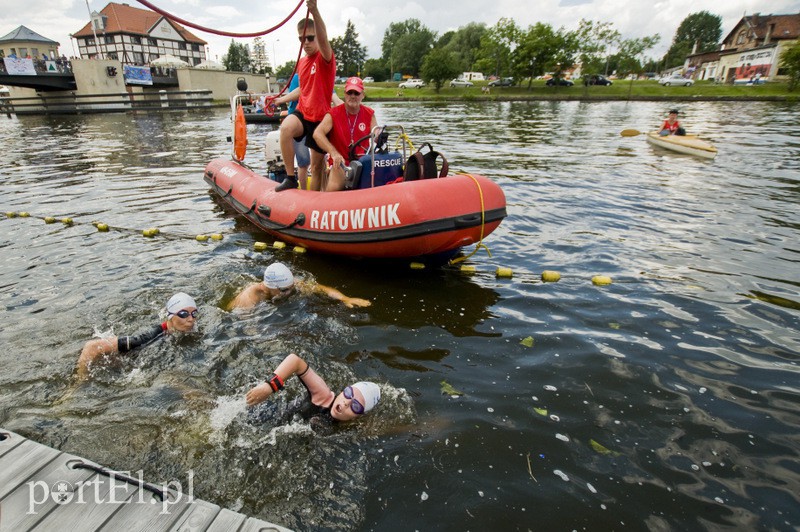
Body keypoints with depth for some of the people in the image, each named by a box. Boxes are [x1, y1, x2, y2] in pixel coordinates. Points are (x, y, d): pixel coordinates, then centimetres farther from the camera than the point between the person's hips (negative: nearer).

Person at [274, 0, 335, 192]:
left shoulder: (325, 58, -7)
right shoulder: (301, 62, 12)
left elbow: (323, 39, -31)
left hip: (320, 118, -4)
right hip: (302, 112, 4)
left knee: (317, 165, 3)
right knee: (286, 128, -32)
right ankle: (290, 177, -23)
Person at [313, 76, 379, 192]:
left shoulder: (369, 114, 9)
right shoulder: (333, 114, -2)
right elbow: (317, 134, -17)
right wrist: (334, 153, -32)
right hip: (340, 163, -3)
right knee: (333, 188, -30)